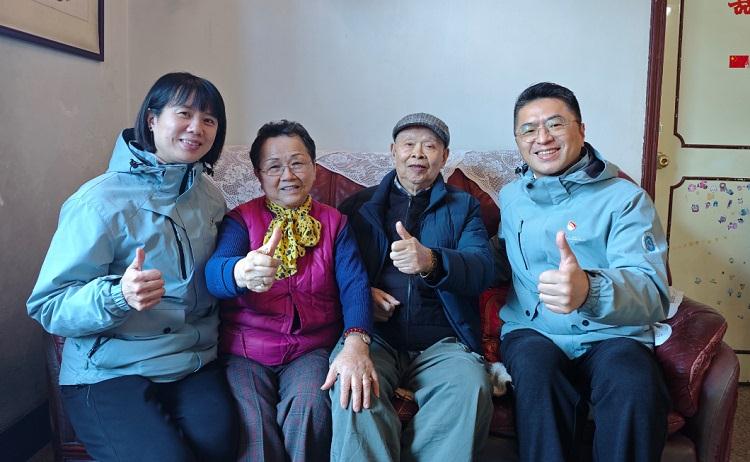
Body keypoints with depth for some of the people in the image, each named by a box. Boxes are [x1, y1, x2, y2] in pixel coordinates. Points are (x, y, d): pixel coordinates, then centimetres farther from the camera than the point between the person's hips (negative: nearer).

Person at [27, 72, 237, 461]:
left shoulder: (210, 196, 8)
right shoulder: (101, 201, -11)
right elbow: (47, 307, -13)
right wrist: (117, 296, -31)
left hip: (196, 365, 4)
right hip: (111, 372, -4)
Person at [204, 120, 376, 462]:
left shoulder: (334, 222, 11)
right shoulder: (240, 219, 6)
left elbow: (354, 283, -5)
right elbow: (213, 272, -14)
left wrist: (356, 343, -27)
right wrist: (241, 274, -42)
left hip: (311, 350, 1)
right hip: (245, 351, -1)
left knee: (309, 407, -28)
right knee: (253, 424, -27)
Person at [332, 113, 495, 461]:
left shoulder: (463, 207, 18)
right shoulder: (360, 205, 20)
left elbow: (483, 269, 0)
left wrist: (432, 261, -22)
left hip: (441, 342, 1)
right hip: (374, 337, 0)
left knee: (470, 388, -31)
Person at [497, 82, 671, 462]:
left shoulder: (626, 198, -1)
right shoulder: (508, 199, 13)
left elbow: (652, 293, -17)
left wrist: (589, 290, -40)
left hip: (611, 336, -1)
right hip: (531, 333, 2)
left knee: (635, 384, -34)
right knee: (537, 367, -33)